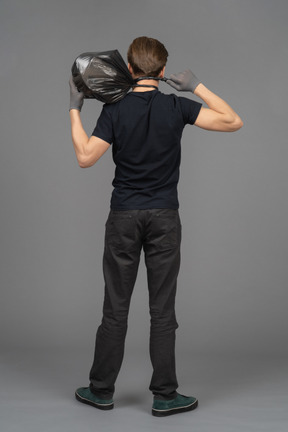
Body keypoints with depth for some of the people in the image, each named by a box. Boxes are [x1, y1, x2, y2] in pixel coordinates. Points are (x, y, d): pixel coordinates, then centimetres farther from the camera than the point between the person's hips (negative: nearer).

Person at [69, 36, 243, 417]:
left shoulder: (114, 110, -6)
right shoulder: (177, 107, -5)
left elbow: (85, 157, -9)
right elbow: (233, 122, -4)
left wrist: (74, 109, -1)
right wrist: (197, 86, 2)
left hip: (124, 217, 0)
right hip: (164, 218, 0)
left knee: (115, 308, 8)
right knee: (162, 310, 4)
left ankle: (101, 390, 17)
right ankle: (165, 396, 10)